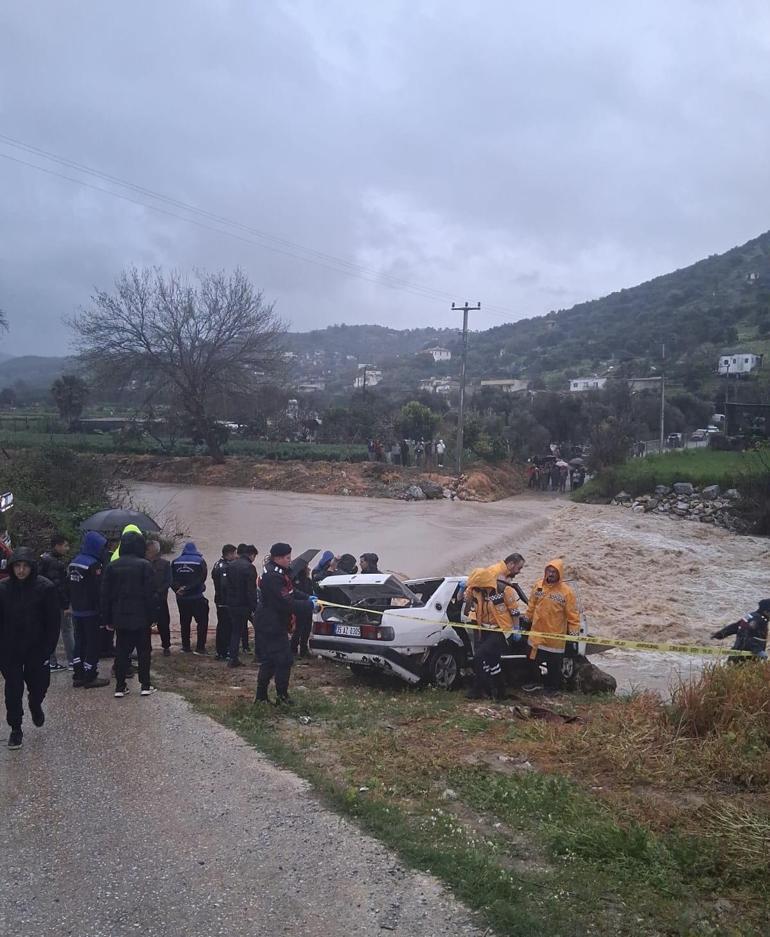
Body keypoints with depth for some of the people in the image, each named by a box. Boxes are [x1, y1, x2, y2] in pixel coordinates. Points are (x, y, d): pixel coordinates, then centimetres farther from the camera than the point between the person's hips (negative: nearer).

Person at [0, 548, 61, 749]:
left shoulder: (45, 587, -13)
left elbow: (54, 621, -8)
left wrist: (48, 648, -12)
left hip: (37, 649, -1)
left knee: (39, 684, 9)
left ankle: (35, 705, 43)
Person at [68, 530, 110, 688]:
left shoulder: (73, 563, 8)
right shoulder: (94, 564, -19)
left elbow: (69, 586, 13)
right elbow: (99, 590, -20)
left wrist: (74, 604, 19)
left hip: (77, 611, 8)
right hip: (92, 612, -8)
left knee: (80, 642, 15)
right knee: (93, 643, 1)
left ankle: (78, 675, 19)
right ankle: (90, 676, 4)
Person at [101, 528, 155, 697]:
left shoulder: (112, 566, 3)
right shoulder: (144, 565, -9)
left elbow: (105, 595, 4)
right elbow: (150, 594, -10)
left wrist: (107, 619, 9)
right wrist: (151, 616, -3)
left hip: (120, 617, 3)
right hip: (141, 618, -3)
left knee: (121, 651, 9)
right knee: (143, 651, 7)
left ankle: (120, 687, 9)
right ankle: (145, 685, 9)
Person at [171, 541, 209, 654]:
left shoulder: (175, 562, 4)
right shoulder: (200, 561, -5)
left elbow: (171, 579, -2)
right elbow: (200, 580, -13)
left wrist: (178, 588, -10)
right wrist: (187, 588, -13)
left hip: (181, 598, 4)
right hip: (196, 598, -4)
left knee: (184, 623, 14)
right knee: (202, 622, 4)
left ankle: (185, 647, 17)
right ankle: (200, 647, -1)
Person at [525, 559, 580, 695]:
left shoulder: (566, 591, -12)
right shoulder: (538, 585, 0)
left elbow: (573, 614, -9)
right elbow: (531, 606, 12)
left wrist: (574, 632, -11)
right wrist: (528, 619, 17)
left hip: (556, 635, -4)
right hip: (537, 632, 4)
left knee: (554, 663, 7)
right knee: (535, 659, 14)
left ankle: (554, 686, 23)